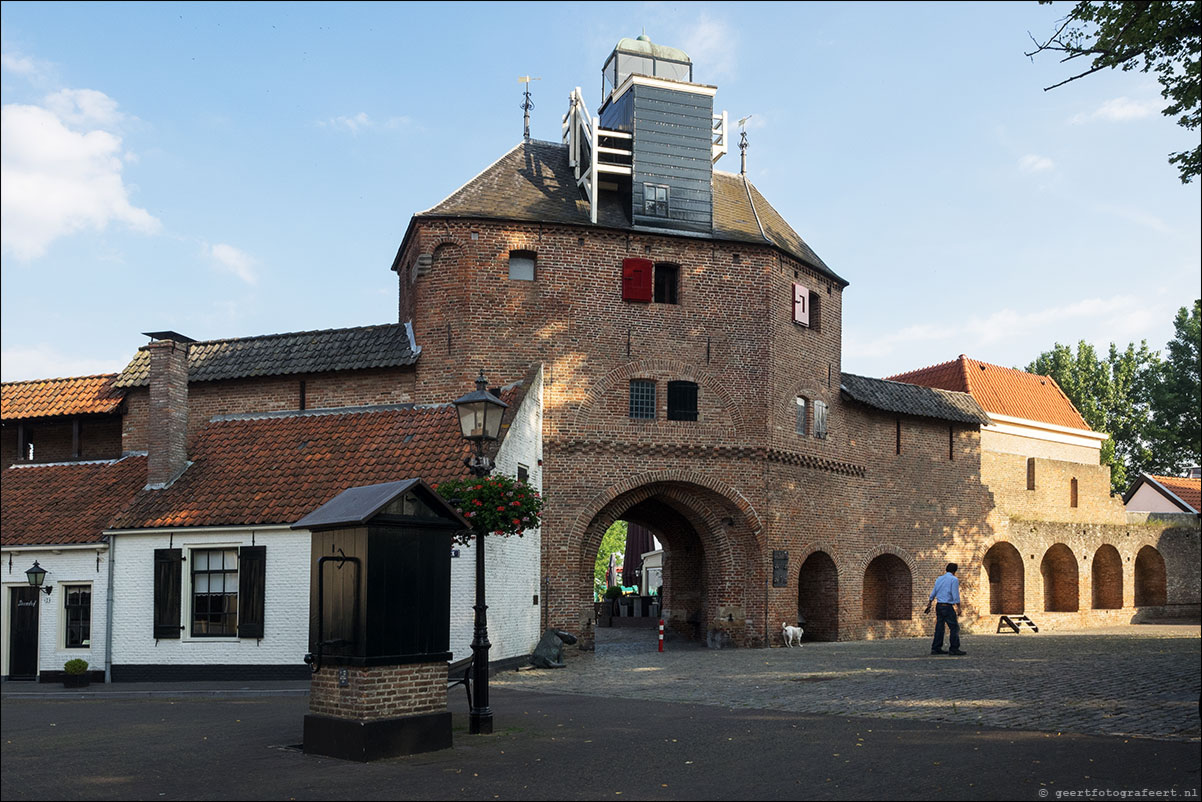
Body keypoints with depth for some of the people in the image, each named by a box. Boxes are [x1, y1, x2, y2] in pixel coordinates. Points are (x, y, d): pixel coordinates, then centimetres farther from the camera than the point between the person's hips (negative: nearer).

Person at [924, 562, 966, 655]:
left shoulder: (939, 579, 14)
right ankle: (954, 649, -5)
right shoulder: (954, 579, -6)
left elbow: (933, 593, 17)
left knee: (939, 628, 9)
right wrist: (958, 608, -10)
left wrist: (929, 605, 23)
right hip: (947, 606, -7)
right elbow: (955, 595, -13)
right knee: (954, 627, -2)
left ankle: (936, 648, 9)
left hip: (938, 606, 7)